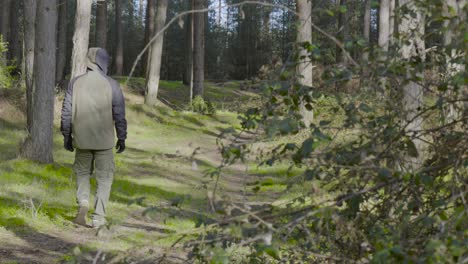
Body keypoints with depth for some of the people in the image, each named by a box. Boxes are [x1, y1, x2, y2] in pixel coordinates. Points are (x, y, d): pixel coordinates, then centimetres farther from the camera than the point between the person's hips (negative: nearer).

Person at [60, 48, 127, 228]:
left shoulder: (75, 83, -1)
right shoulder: (111, 85, -7)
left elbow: (66, 112, 2)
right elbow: (119, 115, -5)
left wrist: (66, 136, 12)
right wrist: (122, 138, 5)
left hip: (81, 139, 2)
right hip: (104, 139, -2)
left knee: (82, 172, 20)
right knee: (104, 177, 10)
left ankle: (83, 203, -3)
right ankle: (98, 217, 6)